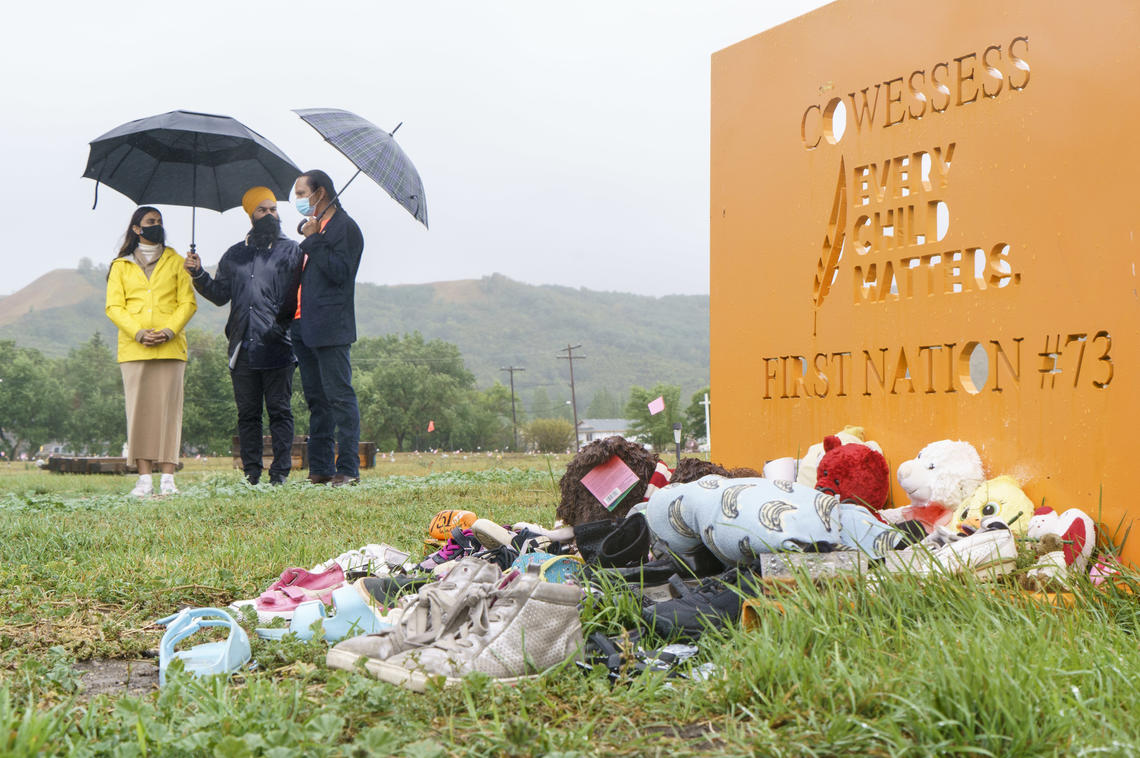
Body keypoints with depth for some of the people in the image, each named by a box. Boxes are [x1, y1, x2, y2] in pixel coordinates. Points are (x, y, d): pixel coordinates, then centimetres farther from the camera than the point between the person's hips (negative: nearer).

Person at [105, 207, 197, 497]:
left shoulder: (175, 262, 15)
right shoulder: (121, 266, 13)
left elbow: (188, 302, 7)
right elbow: (114, 306, 5)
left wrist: (169, 331, -9)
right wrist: (138, 332, -11)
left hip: (170, 348, 0)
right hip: (133, 349, 0)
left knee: (168, 408, -5)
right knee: (139, 409, -4)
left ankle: (168, 478, -4)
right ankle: (144, 478, -3)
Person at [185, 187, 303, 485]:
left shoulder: (290, 251, 7)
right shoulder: (234, 255, 18)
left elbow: (301, 295, -1)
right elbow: (220, 295, 18)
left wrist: (287, 324, -17)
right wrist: (199, 274, 4)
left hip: (277, 347, -4)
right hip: (242, 348, 4)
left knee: (279, 411, -3)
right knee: (247, 413, 6)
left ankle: (280, 472, 1)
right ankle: (251, 473, 11)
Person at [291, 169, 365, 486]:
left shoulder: (344, 227, -6)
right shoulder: (314, 227, 21)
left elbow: (340, 272, -18)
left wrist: (314, 240, -17)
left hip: (330, 329, -9)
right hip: (306, 328, 9)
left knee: (339, 397, -9)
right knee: (316, 399, 11)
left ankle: (348, 468, -7)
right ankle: (320, 468, 16)